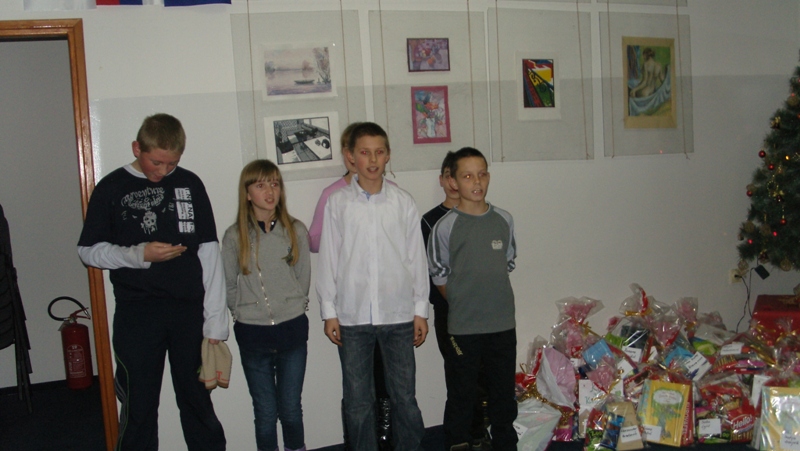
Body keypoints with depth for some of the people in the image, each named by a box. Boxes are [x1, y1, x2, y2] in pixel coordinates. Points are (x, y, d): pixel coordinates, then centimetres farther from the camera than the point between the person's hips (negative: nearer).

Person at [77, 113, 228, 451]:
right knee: (139, 407, 7)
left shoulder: (190, 184, 4)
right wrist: (139, 254, -15)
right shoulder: (111, 189, 1)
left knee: (198, 401, 11)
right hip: (136, 315, -1)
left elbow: (208, 252, 4)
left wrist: (215, 320, 0)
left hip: (189, 311, 1)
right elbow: (88, 250, 4)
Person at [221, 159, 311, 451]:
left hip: (292, 329, 1)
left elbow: (304, 279, 5)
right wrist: (246, 313, 1)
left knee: (291, 409, 9)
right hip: (252, 333, -1)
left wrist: (292, 308, 1)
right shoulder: (234, 236, -4)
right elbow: (229, 287, 3)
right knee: (265, 412, 8)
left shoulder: (297, 231, -1)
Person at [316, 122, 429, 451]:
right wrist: (329, 312, 1)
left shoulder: (403, 202, 1)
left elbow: (416, 258, 5)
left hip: (398, 314, 0)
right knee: (358, 401, 9)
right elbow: (328, 260, 3)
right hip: (352, 315, 0)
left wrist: (421, 310, 5)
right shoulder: (338, 203, 0)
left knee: (404, 396, 8)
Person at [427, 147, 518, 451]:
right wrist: (462, 304, 7)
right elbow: (439, 276, 0)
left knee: (504, 391, 15)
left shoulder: (504, 220, 2)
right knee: (462, 394, 7)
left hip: (503, 323, 4)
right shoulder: (446, 226, -9)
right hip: (464, 327, -3)